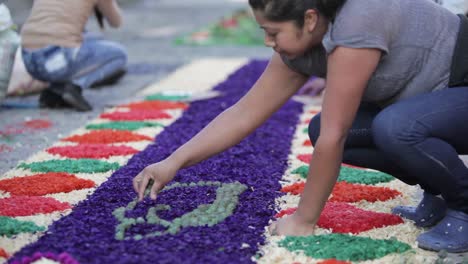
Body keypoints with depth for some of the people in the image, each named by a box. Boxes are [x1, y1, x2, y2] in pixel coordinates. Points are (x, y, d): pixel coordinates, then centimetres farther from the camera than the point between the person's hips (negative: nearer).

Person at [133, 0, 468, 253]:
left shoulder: (354, 27, -31)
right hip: (439, 97, 8)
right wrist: (174, 162, -4)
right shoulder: (302, 45, -5)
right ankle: (438, 194, 8)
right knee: (324, 128, -3)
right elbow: (244, 113, 0)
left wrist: (304, 220, -19)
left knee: (395, 127, -35)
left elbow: (334, 138, -29)